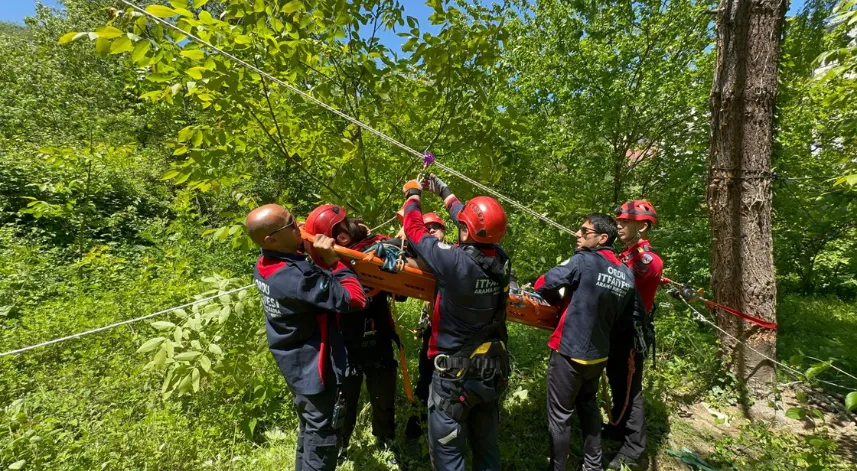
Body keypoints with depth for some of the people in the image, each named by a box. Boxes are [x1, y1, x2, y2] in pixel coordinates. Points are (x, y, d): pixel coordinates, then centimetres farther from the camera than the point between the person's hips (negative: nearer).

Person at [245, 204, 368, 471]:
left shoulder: (264, 265, -3)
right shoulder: (297, 276, -31)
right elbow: (354, 299, -32)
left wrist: (312, 253, -3)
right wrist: (332, 261, -25)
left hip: (297, 366, 9)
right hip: (316, 369, -9)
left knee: (309, 431, 27)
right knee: (322, 438, 9)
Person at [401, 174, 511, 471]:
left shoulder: (454, 261, -27)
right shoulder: (501, 260, -10)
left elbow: (414, 229, -12)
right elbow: (476, 224, 8)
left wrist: (413, 195, 8)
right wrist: (445, 193, 21)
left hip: (456, 372, -6)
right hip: (493, 370, 6)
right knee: (486, 446, 24)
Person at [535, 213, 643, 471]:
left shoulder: (583, 261, -19)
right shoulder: (628, 275, 0)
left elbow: (541, 285, -17)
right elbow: (627, 315, 9)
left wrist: (561, 299, 1)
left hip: (569, 353, -7)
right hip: (599, 354, 7)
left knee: (560, 416, 9)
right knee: (588, 406, 27)